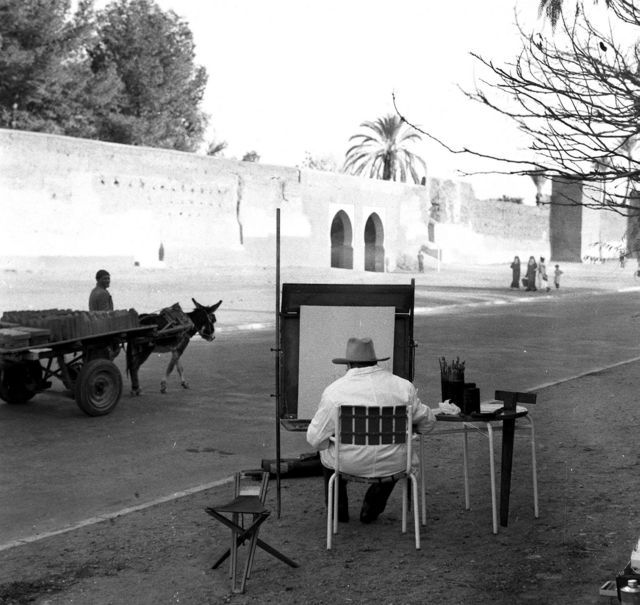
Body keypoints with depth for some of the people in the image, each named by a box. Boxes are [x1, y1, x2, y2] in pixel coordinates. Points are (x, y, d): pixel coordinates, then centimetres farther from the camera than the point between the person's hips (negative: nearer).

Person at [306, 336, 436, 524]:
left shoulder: (334, 391, -12)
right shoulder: (403, 387, -5)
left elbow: (315, 438, -10)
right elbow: (427, 421, 6)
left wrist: (325, 444, 13)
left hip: (349, 465, -1)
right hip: (392, 467, 1)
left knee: (327, 451, 33)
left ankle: (339, 510, 42)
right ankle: (371, 510, 39)